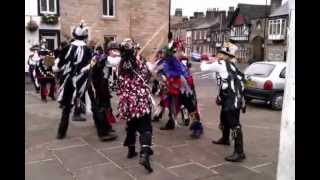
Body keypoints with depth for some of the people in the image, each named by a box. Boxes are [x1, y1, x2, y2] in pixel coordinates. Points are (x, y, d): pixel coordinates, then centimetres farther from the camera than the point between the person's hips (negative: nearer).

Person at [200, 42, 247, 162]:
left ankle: (239, 153, -14)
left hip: (232, 99, -10)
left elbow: (204, 68, -5)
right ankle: (225, 139, 49)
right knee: (224, 119, 27)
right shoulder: (229, 65, 17)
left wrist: (205, 61, 18)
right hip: (230, 98, 10)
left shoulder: (220, 64, -9)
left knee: (234, 124, -13)